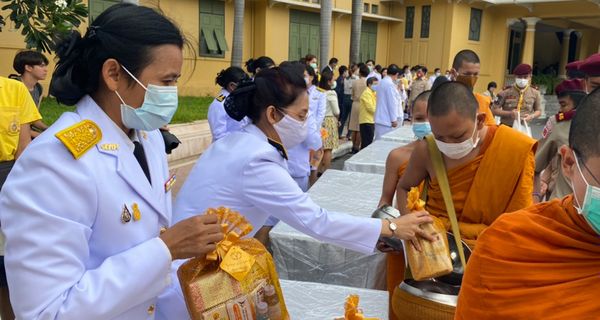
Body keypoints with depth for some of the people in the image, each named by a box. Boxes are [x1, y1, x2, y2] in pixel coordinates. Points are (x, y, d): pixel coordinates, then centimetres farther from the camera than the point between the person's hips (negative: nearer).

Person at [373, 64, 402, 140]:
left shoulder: (382, 82, 12)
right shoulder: (390, 84, -15)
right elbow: (392, 103, -16)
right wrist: (394, 119, -14)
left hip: (380, 118, 9)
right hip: (386, 119, -9)